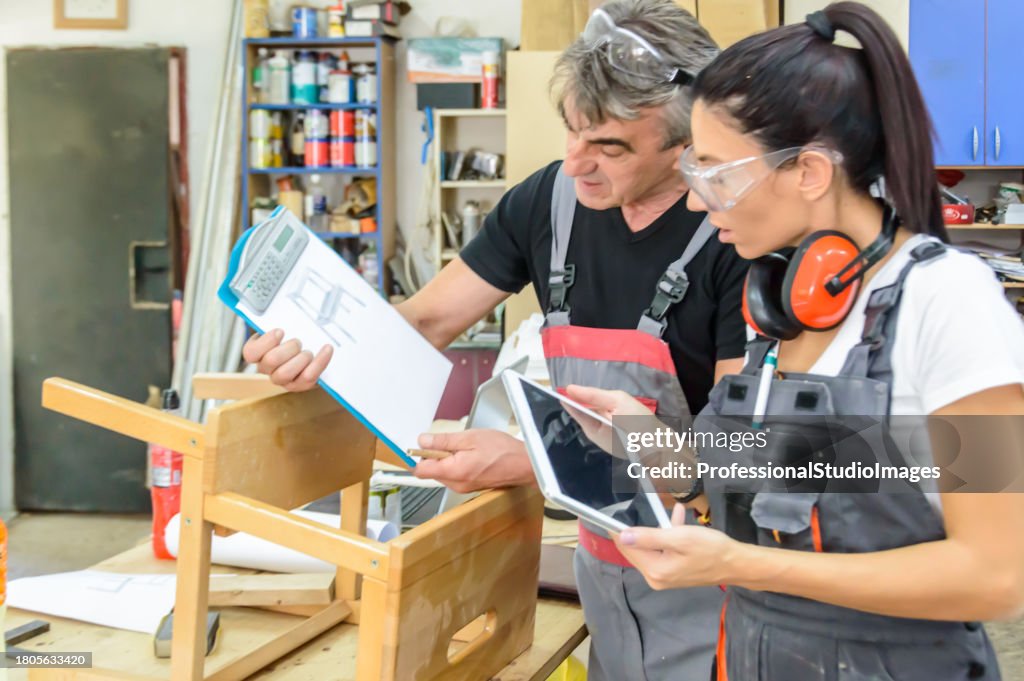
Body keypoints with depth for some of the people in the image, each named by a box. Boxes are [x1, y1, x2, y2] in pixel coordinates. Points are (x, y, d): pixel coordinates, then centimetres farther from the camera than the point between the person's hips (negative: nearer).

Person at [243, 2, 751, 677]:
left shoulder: (743, 231, -22)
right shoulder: (549, 199, -5)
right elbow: (425, 322, 3)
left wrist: (532, 461, -29)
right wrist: (323, 350, -19)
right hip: (604, 560, 5)